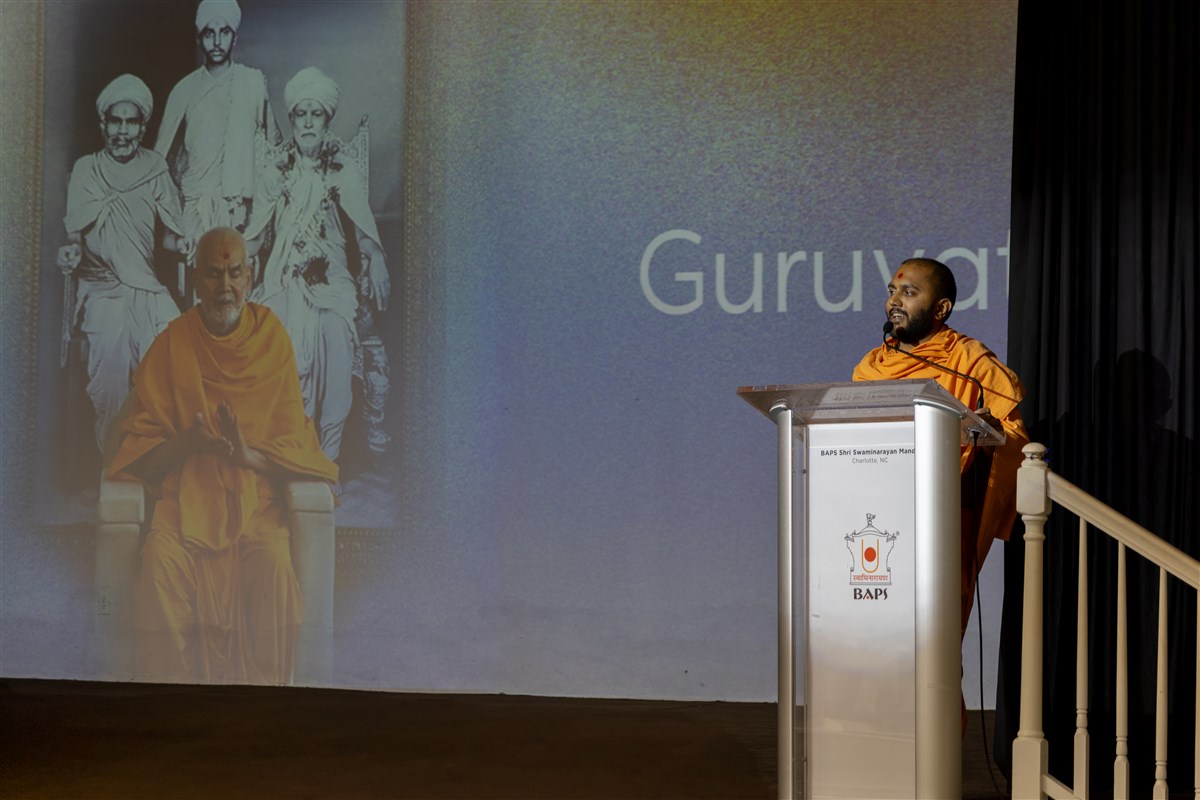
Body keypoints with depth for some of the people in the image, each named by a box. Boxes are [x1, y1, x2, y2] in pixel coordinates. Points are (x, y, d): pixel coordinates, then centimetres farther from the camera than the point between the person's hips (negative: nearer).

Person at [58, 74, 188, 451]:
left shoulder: (155, 169, 8)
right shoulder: (86, 170, 3)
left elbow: (170, 229, 8)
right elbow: (75, 232, 1)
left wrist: (182, 242, -13)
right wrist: (70, 252, -20)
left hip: (146, 285, 2)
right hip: (100, 286, -2)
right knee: (111, 339, -25)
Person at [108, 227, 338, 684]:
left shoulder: (273, 339, 6)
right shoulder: (171, 345, 6)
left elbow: (295, 441, 5)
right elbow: (139, 441, 5)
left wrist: (250, 455, -16)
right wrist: (184, 444, -16)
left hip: (256, 493, 0)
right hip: (184, 493, 0)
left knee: (274, 566, -31)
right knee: (160, 565, -30)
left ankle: (267, 685, -15)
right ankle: (166, 684, -15)